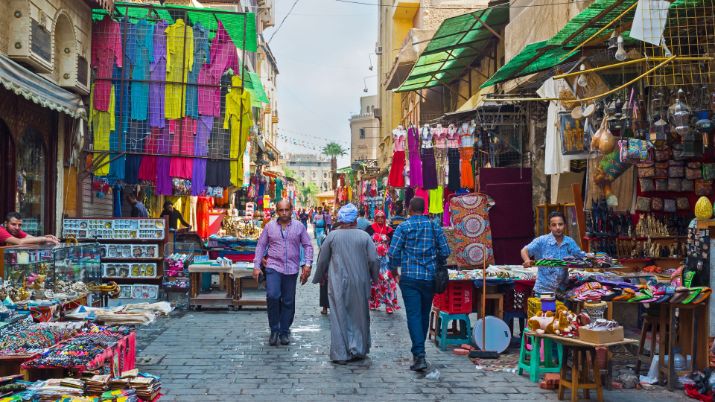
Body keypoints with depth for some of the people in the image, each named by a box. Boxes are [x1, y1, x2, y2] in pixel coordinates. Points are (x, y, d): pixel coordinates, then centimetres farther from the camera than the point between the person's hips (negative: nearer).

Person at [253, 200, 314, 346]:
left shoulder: (299, 227, 5)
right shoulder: (269, 226, 5)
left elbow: (307, 246, 7)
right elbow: (261, 245, 8)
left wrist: (307, 264, -4)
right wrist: (256, 266, 2)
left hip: (291, 269, 1)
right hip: (273, 267, -1)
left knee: (288, 301, 6)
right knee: (272, 296, -18)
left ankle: (284, 332, 22)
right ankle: (274, 330, 0)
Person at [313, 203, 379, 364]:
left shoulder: (332, 236, -3)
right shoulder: (364, 236, -3)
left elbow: (322, 260, 4)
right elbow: (373, 260, -2)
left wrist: (319, 277, 19)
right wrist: (374, 277, 14)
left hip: (338, 283, -1)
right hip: (360, 283, 1)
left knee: (339, 317, 6)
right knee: (360, 316, 14)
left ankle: (340, 354, 8)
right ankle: (358, 349, 18)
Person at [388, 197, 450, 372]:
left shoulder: (403, 227, -3)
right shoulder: (434, 227, 5)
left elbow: (393, 253, -9)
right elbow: (445, 252, 4)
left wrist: (394, 271, 7)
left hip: (409, 277, -3)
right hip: (430, 278, 3)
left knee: (413, 315, -5)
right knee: (425, 315, 16)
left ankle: (420, 355, -16)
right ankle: (419, 350, 29)